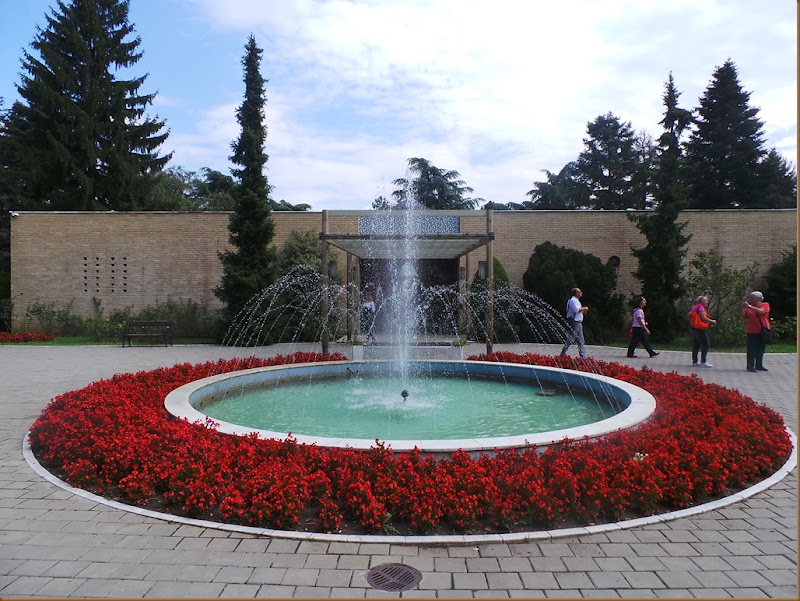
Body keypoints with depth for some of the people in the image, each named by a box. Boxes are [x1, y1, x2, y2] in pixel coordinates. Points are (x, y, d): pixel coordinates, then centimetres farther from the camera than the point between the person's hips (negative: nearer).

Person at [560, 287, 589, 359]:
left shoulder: (576, 301, 20)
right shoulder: (573, 300, -13)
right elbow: (576, 309, -25)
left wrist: (583, 311, 9)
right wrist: (584, 308, -12)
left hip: (578, 322, 11)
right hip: (574, 322, -11)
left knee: (580, 340, 9)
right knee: (570, 339, -8)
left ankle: (583, 357, 11)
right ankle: (563, 354, -3)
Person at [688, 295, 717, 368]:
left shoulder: (694, 307, 17)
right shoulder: (700, 307, -10)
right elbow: (703, 317, -18)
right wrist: (711, 321, -5)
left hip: (693, 329, 10)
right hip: (699, 329, -10)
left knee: (696, 345, 13)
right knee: (706, 344, -8)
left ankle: (694, 362, 15)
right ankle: (703, 362, -11)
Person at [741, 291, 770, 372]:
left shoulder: (765, 305, 1)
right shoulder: (748, 307, 8)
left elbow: (761, 311, -19)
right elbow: (743, 316, 4)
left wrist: (749, 306, -20)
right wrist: (743, 307, -6)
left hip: (762, 331, 0)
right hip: (751, 331, 0)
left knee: (760, 350, 9)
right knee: (751, 350, -3)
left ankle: (759, 366, 19)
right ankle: (750, 366, -1)